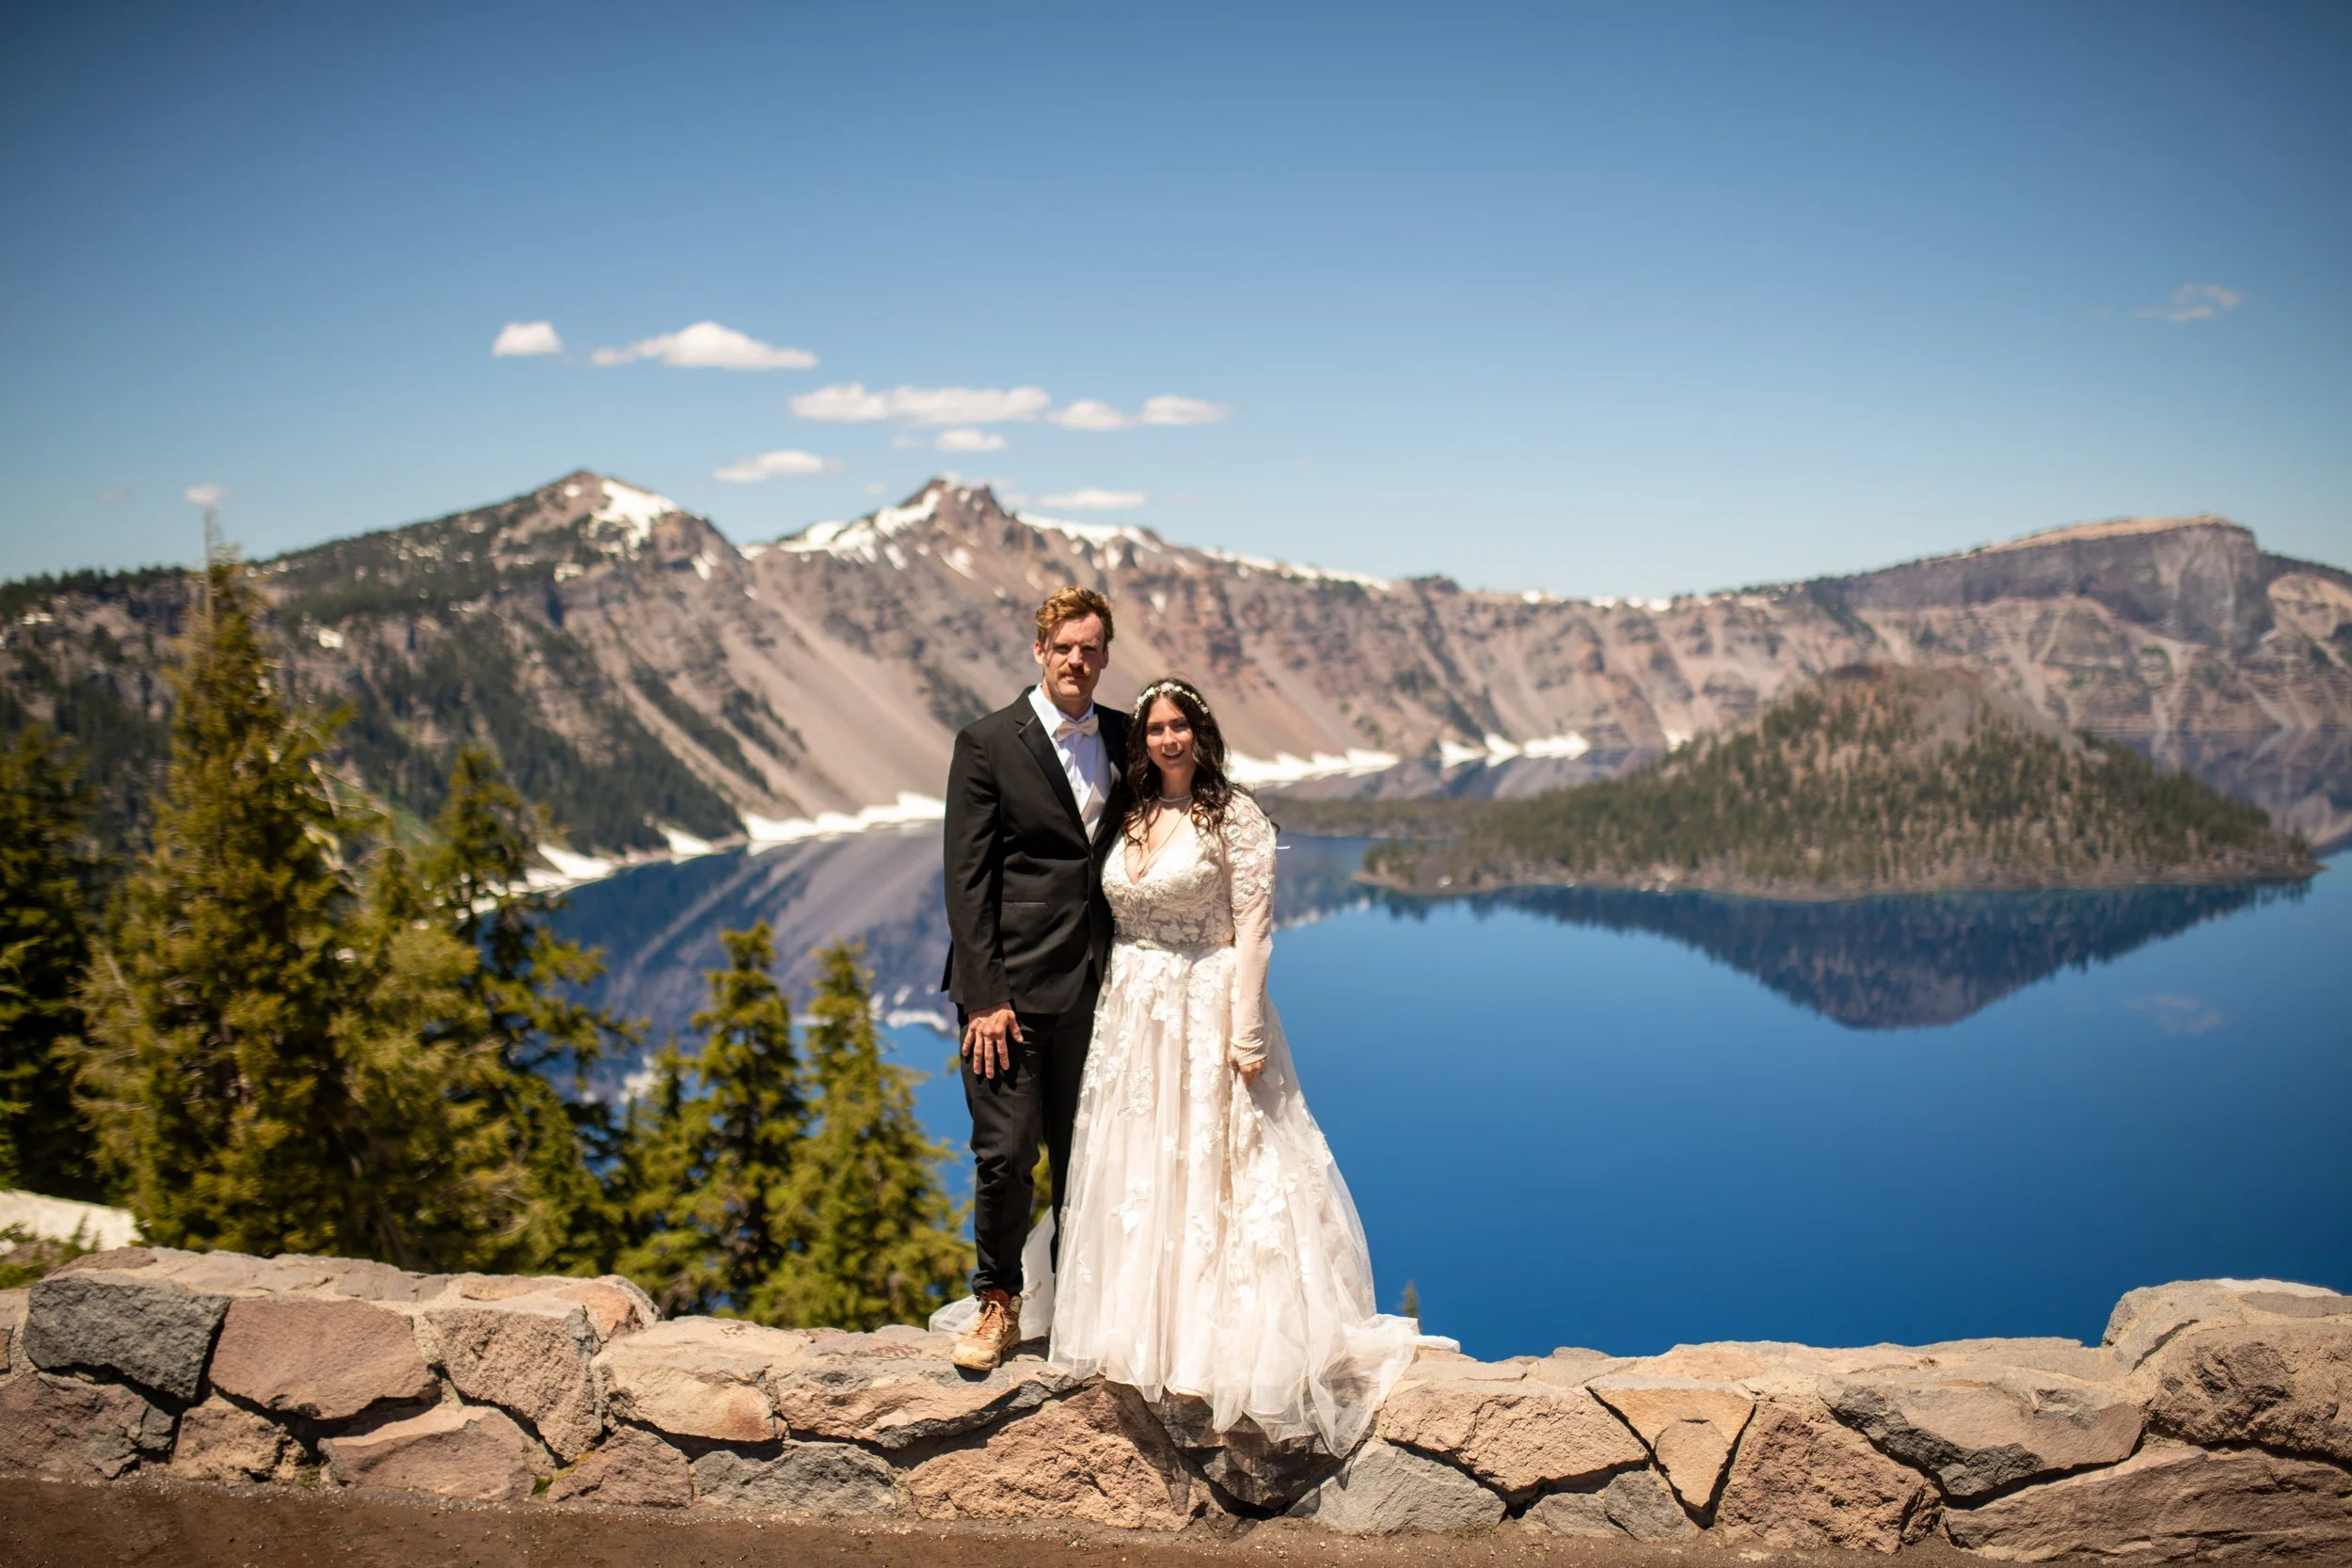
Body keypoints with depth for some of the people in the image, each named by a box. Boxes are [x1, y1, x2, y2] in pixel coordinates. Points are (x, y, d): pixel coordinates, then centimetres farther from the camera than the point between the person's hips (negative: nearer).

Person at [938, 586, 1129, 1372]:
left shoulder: (1123, 740, 9)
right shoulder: (988, 743, -4)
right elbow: (967, 877, -7)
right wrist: (984, 997, -12)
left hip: (1095, 983, 4)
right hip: (1013, 984, -4)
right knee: (1006, 1152, -2)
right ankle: (998, 1306, 17)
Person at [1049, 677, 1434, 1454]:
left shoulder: (1232, 814, -8)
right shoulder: (1132, 816, 10)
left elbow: (1252, 928, -12)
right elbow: (1117, 921, 13)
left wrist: (1246, 1034, -17)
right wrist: (1115, 1004, 7)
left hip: (1205, 1016, -6)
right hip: (1131, 1018, 6)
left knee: (1209, 1176, -1)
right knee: (1134, 1178, 10)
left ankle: (1222, 1347, 9)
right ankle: (1146, 1334, 23)